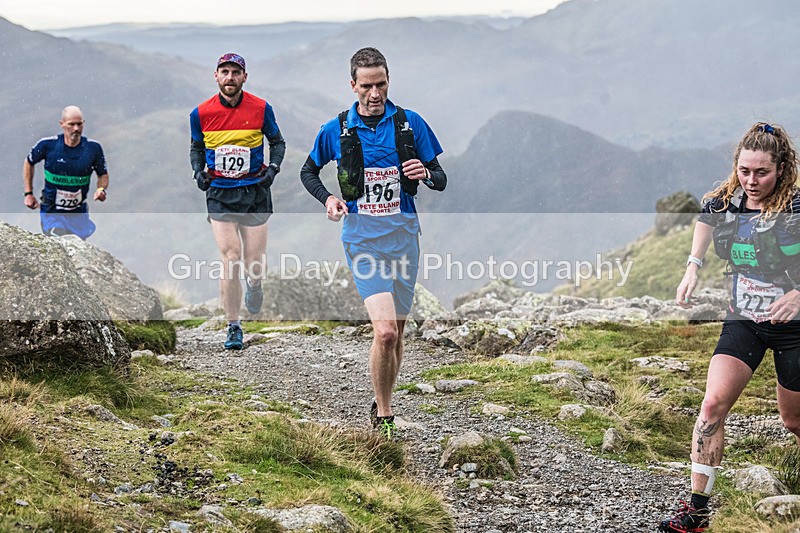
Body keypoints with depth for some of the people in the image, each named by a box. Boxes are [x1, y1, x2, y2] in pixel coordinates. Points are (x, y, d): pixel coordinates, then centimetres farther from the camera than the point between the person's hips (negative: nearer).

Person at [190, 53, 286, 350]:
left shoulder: (261, 109, -4)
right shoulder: (201, 113, -2)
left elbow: (277, 142, 12)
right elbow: (196, 148, 16)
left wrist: (273, 168, -5)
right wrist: (198, 172, -2)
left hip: (255, 192, 0)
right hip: (220, 194, 0)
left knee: (255, 266, 2)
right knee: (230, 260, -12)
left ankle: (254, 286, 41)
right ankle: (233, 328, -1)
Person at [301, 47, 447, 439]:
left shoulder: (410, 123, 2)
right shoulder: (336, 130, 1)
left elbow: (441, 180, 6)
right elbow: (308, 172, 16)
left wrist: (425, 174, -17)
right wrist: (328, 199, -3)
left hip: (403, 235, 2)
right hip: (362, 238, -2)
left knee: (396, 332, 11)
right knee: (385, 332, -18)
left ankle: (382, 404, 31)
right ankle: (383, 418, -5)